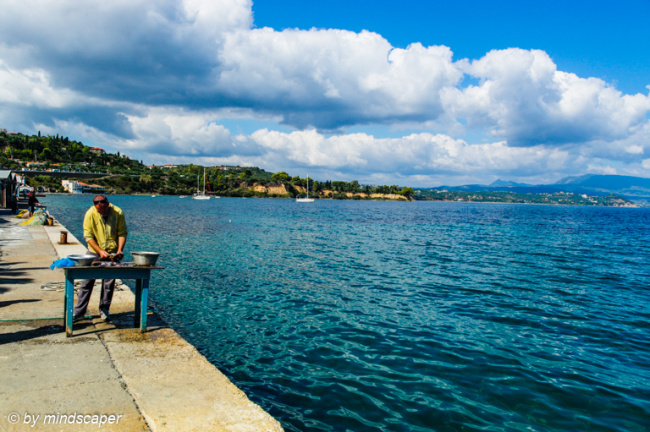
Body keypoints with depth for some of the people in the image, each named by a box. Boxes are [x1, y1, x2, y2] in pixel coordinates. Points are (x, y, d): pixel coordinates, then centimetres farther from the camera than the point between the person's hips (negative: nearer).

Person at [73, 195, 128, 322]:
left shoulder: (118, 212, -10)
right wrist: (100, 251, -18)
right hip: (94, 252, 0)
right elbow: (88, 236, -10)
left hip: (112, 253, 1)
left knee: (109, 283, 4)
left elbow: (122, 233, -3)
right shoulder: (90, 214, -12)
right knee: (87, 282, 2)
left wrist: (120, 249, -15)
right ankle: (79, 311, 12)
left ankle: (104, 310, 16)